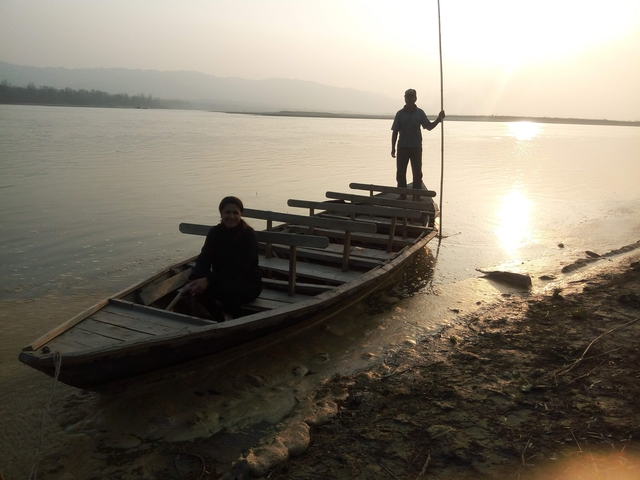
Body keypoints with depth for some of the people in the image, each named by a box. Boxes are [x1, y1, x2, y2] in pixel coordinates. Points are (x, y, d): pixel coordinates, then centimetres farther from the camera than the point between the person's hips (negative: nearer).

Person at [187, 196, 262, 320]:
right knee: (197, 288, -24)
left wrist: (208, 280, -36)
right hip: (222, 280, 5)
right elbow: (204, 258, -12)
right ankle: (218, 319, 2)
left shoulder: (249, 235, -18)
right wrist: (194, 279, -33)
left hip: (248, 283, -5)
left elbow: (238, 268, -27)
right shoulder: (215, 232, -2)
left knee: (224, 288, -36)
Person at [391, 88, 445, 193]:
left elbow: (429, 127, 3)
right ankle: (402, 195, 11)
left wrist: (438, 120, -14)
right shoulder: (400, 114, 3)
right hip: (402, 147, 0)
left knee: (417, 173, 3)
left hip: (416, 147, 0)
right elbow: (395, 131, 3)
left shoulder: (420, 113, 3)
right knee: (400, 172, 2)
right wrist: (393, 148, -2)